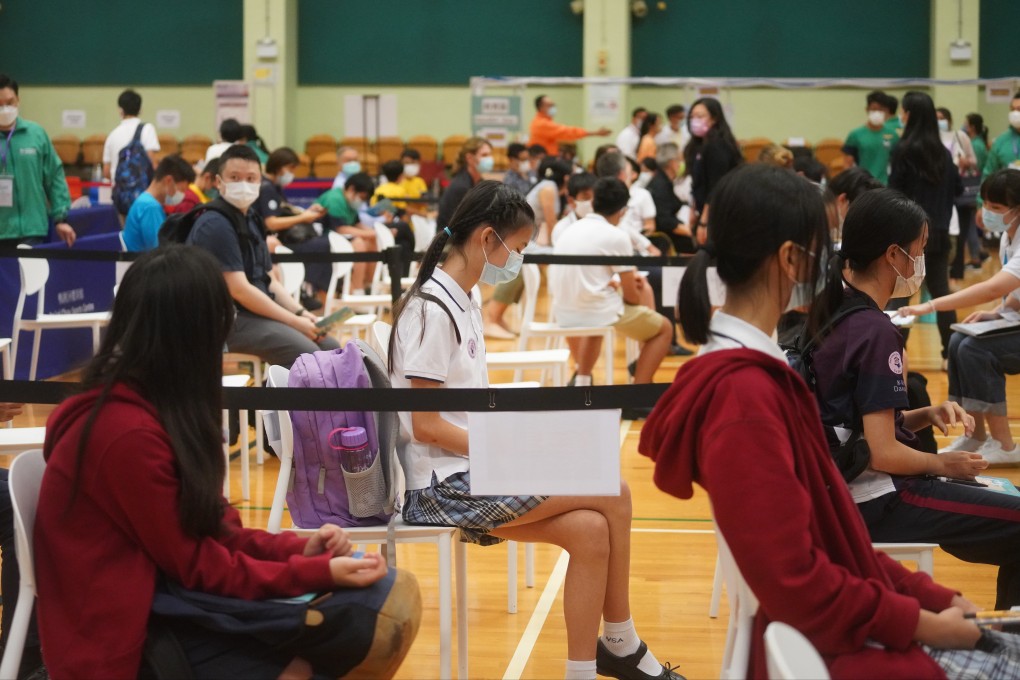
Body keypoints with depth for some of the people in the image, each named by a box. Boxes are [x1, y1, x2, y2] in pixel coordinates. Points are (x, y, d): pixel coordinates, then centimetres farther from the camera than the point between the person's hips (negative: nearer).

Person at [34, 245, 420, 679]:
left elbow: (207, 526, 9)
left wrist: (298, 548, -3)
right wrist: (320, 572, -13)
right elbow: (196, 567, -15)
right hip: (133, 637, -9)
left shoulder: (138, 404, 7)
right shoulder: (130, 432, -22)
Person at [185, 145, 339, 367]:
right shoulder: (215, 225, -16)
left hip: (258, 311, 9)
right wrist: (294, 322, -17)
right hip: (227, 319, -9)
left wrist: (300, 313, 0)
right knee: (307, 354, -24)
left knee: (331, 347, 1)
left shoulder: (251, 219, 13)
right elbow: (239, 290, -21)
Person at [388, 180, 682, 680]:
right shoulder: (432, 309, -16)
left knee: (589, 530, -10)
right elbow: (425, 426, -18)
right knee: (612, 495, -13)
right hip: (444, 486, -9)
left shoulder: (462, 301, 13)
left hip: (471, 469, 9)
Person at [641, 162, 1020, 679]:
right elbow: (793, 582, -24)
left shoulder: (749, 372, 8)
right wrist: (925, 624, -15)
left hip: (853, 620, 9)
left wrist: (931, 598, 6)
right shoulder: (744, 393, -22)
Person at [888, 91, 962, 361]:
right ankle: (951, 354, 5)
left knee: (899, 293, 4)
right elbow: (958, 190, 13)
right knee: (941, 291, 7)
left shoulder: (903, 150, -11)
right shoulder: (943, 152, 4)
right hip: (938, 232, 5)